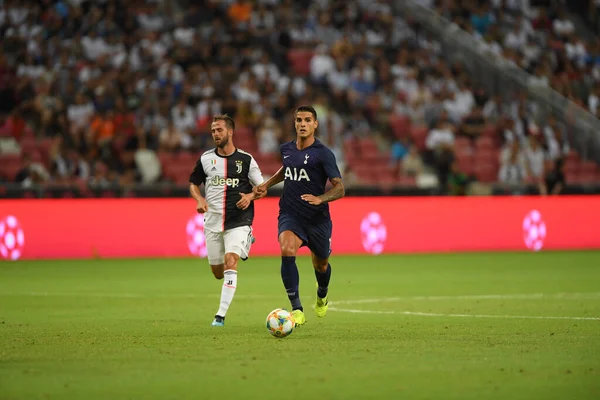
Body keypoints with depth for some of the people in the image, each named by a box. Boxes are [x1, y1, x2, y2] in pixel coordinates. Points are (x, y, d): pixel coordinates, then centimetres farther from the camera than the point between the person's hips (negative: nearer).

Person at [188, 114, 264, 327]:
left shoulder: (246, 160, -2)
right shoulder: (205, 159, 3)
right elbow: (193, 184, 14)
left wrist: (250, 196, -16)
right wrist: (200, 199, -7)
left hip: (238, 221, -3)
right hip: (213, 222, 3)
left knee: (230, 264, -21)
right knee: (218, 272, 10)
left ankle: (221, 315, -17)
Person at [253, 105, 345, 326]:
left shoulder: (323, 153, -10)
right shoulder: (286, 149, 6)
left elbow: (339, 188, -14)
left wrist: (319, 199, -31)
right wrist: (267, 184, 20)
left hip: (317, 217, -2)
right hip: (290, 215, 2)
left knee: (321, 264, 14)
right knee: (287, 251, -27)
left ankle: (321, 298, 51)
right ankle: (296, 309, -24)